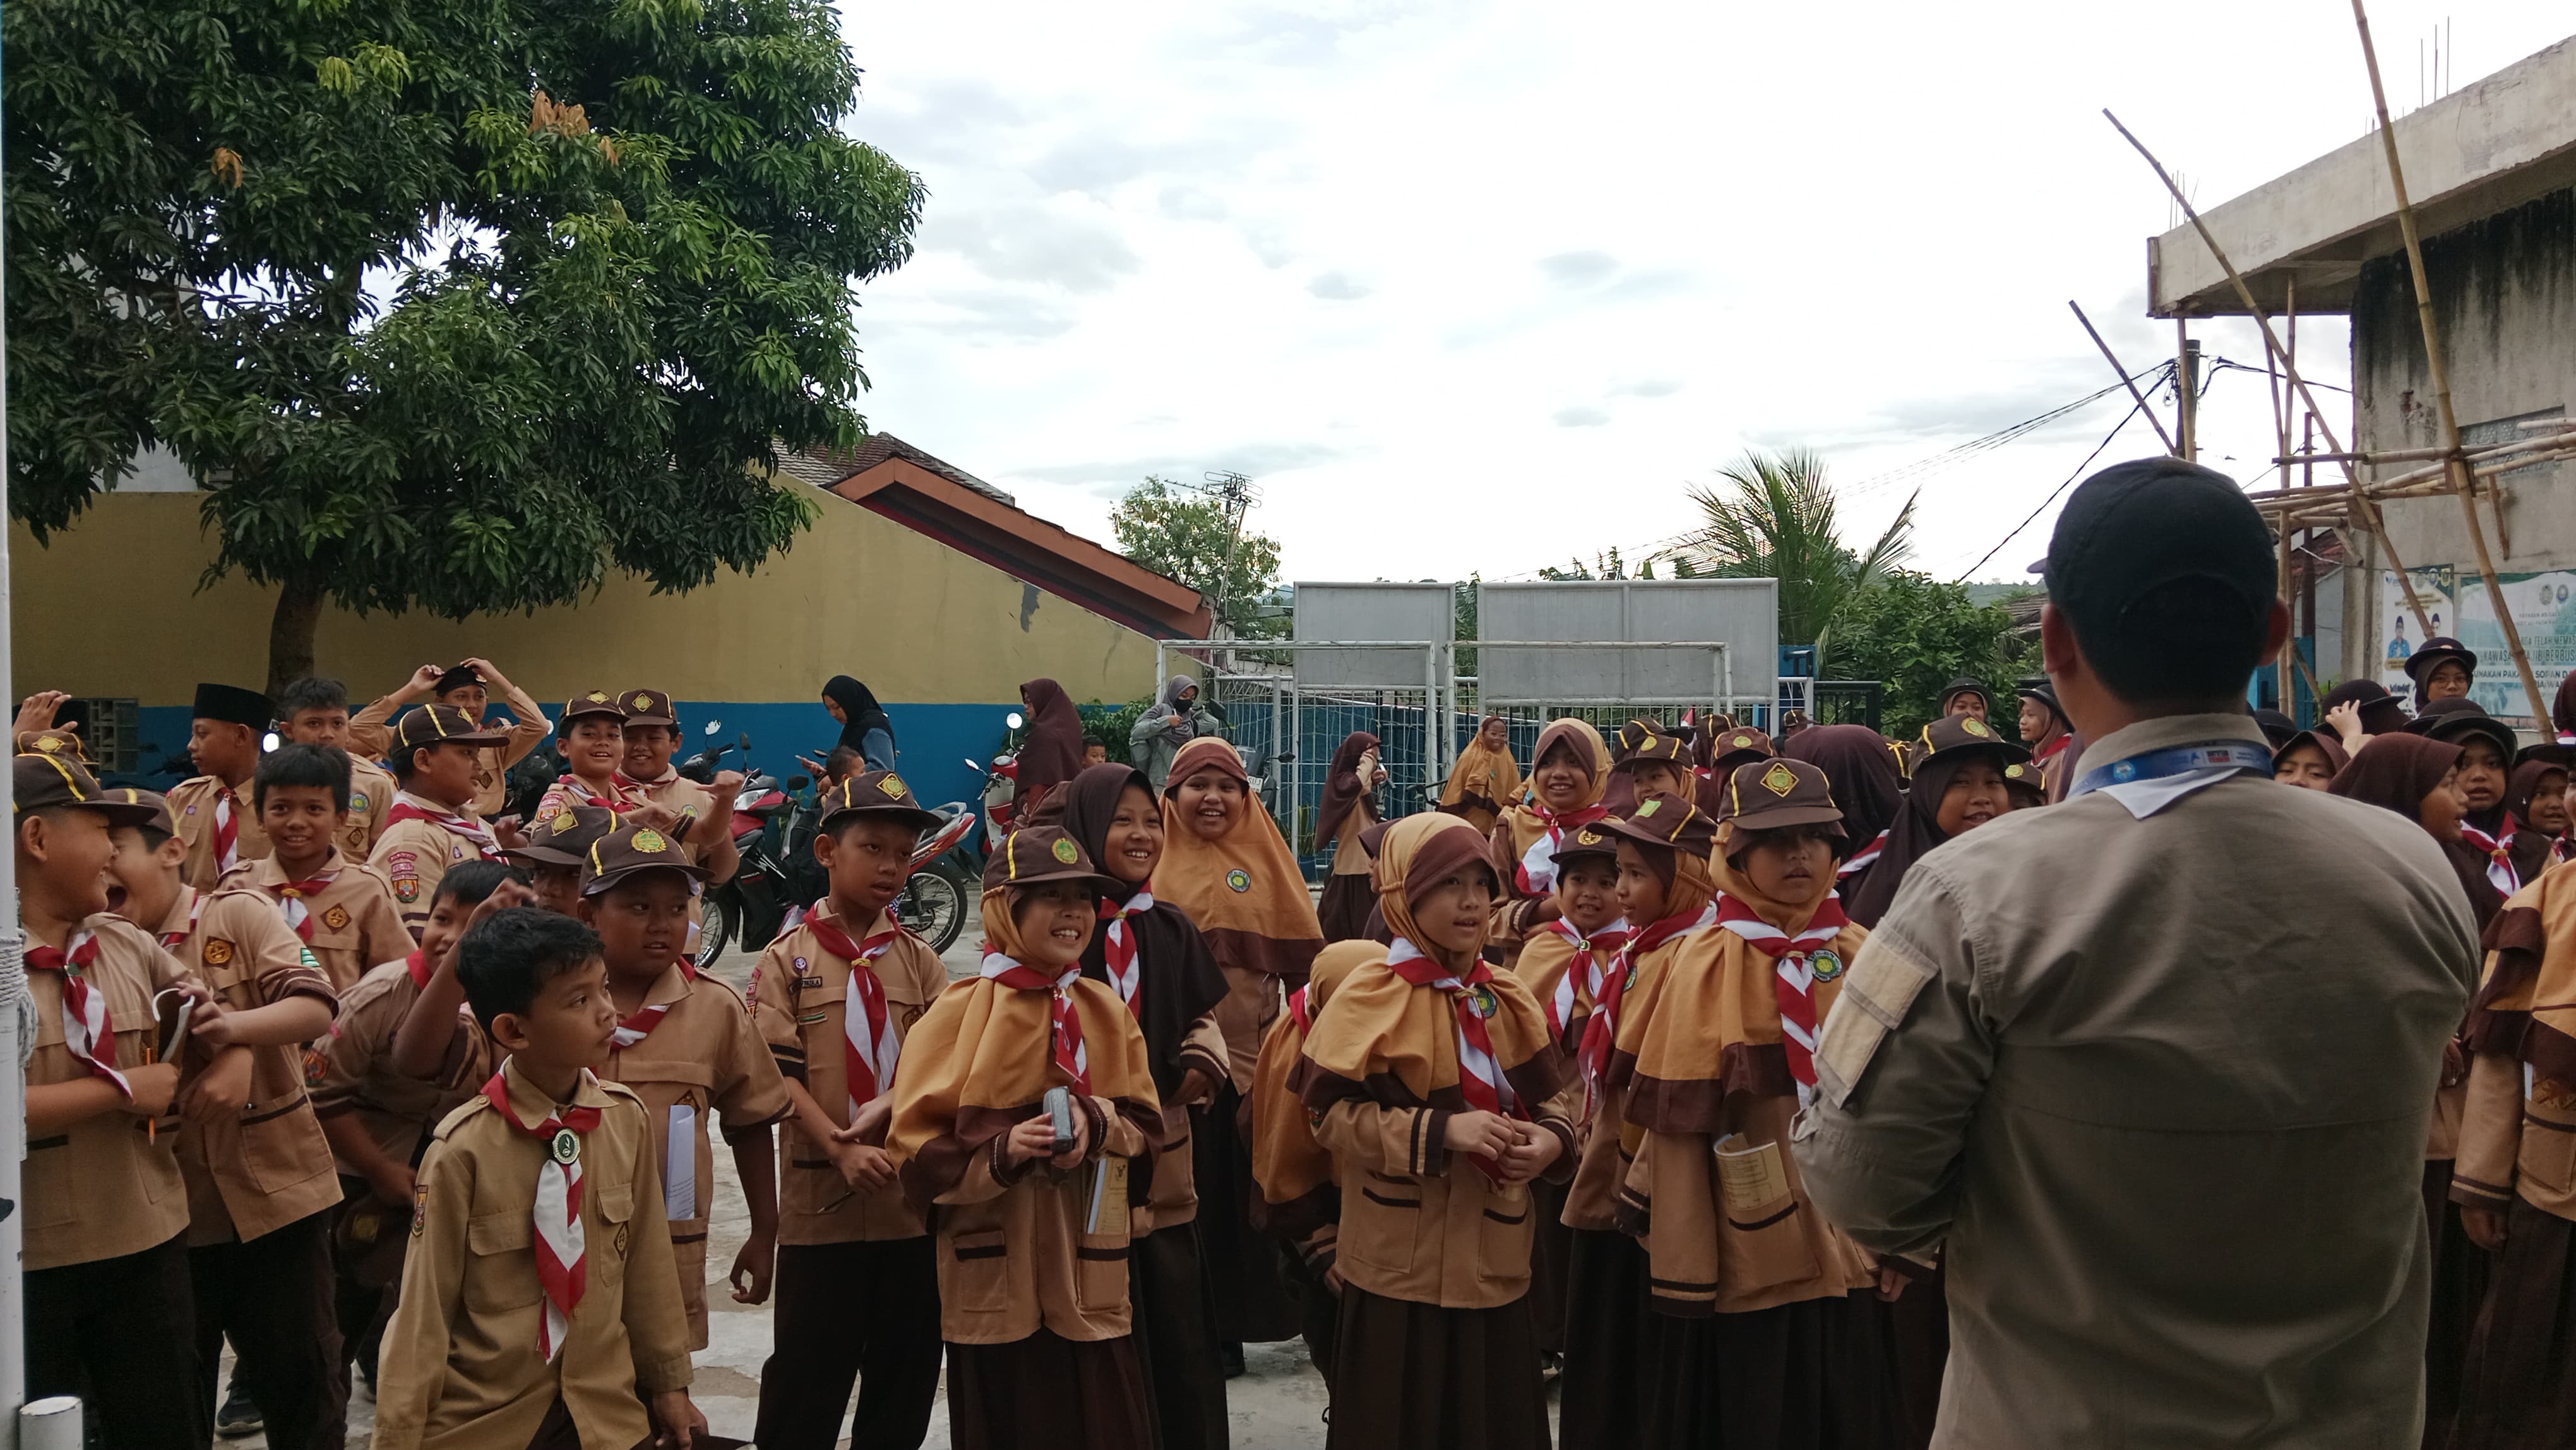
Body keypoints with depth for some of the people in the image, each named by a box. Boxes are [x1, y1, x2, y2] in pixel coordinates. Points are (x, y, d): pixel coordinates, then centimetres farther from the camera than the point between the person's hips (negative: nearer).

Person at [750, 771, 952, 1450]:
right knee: (808, 1371, 6)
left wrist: (881, 1111, -21)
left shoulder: (919, 961, 6)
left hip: (912, 1197, 3)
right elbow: (779, 1074, -9)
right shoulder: (788, 959, -2)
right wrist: (842, 1149, -20)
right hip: (820, 1198, -3)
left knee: (907, 1369, 11)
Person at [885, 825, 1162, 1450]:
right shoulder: (960, 1014, -4)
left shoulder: (1107, 1010, 8)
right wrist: (1003, 1149, -23)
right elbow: (917, 1153, -6)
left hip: (1091, 1281, 3)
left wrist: (1096, 1122, -13)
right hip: (996, 1284, -3)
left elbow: (1148, 1129, 7)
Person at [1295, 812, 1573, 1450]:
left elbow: (1551, 1093, 14)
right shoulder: (1372, 992, -11)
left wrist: (1551, 1140, -8)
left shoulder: (1507, 996, 7)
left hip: (1495, 1265, 6)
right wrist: (1441, 1131, -23)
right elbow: (1334, 1114, -15)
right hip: (1402, 1267, -5)